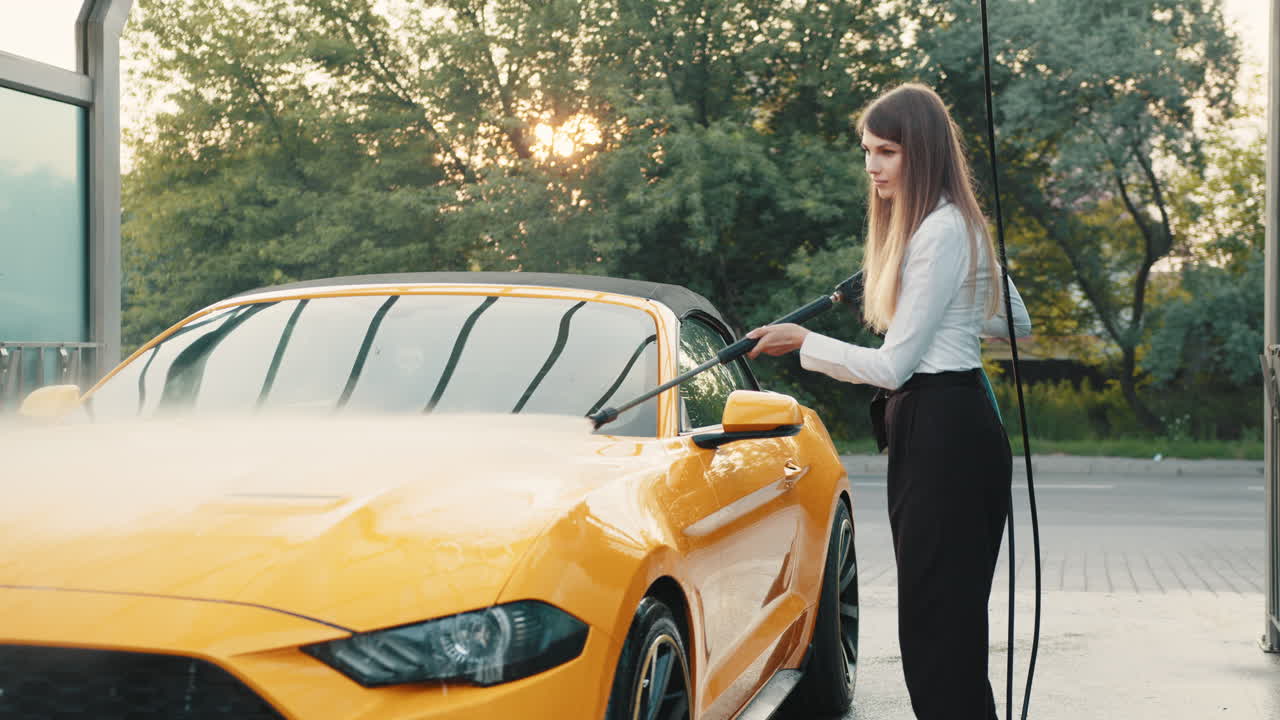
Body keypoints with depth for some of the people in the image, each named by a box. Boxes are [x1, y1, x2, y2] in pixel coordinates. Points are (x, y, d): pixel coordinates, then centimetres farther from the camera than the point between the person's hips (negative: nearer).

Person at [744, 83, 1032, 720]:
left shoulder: (941, 232, -15)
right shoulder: (959, 224, 17)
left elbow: (893, 366, -16)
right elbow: (1016, 323, 25)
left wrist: (803, 342, -6)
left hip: (943, 434, -10)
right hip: (932, 431, 10)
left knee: (938, 619, -8)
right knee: (947, 618, 12)